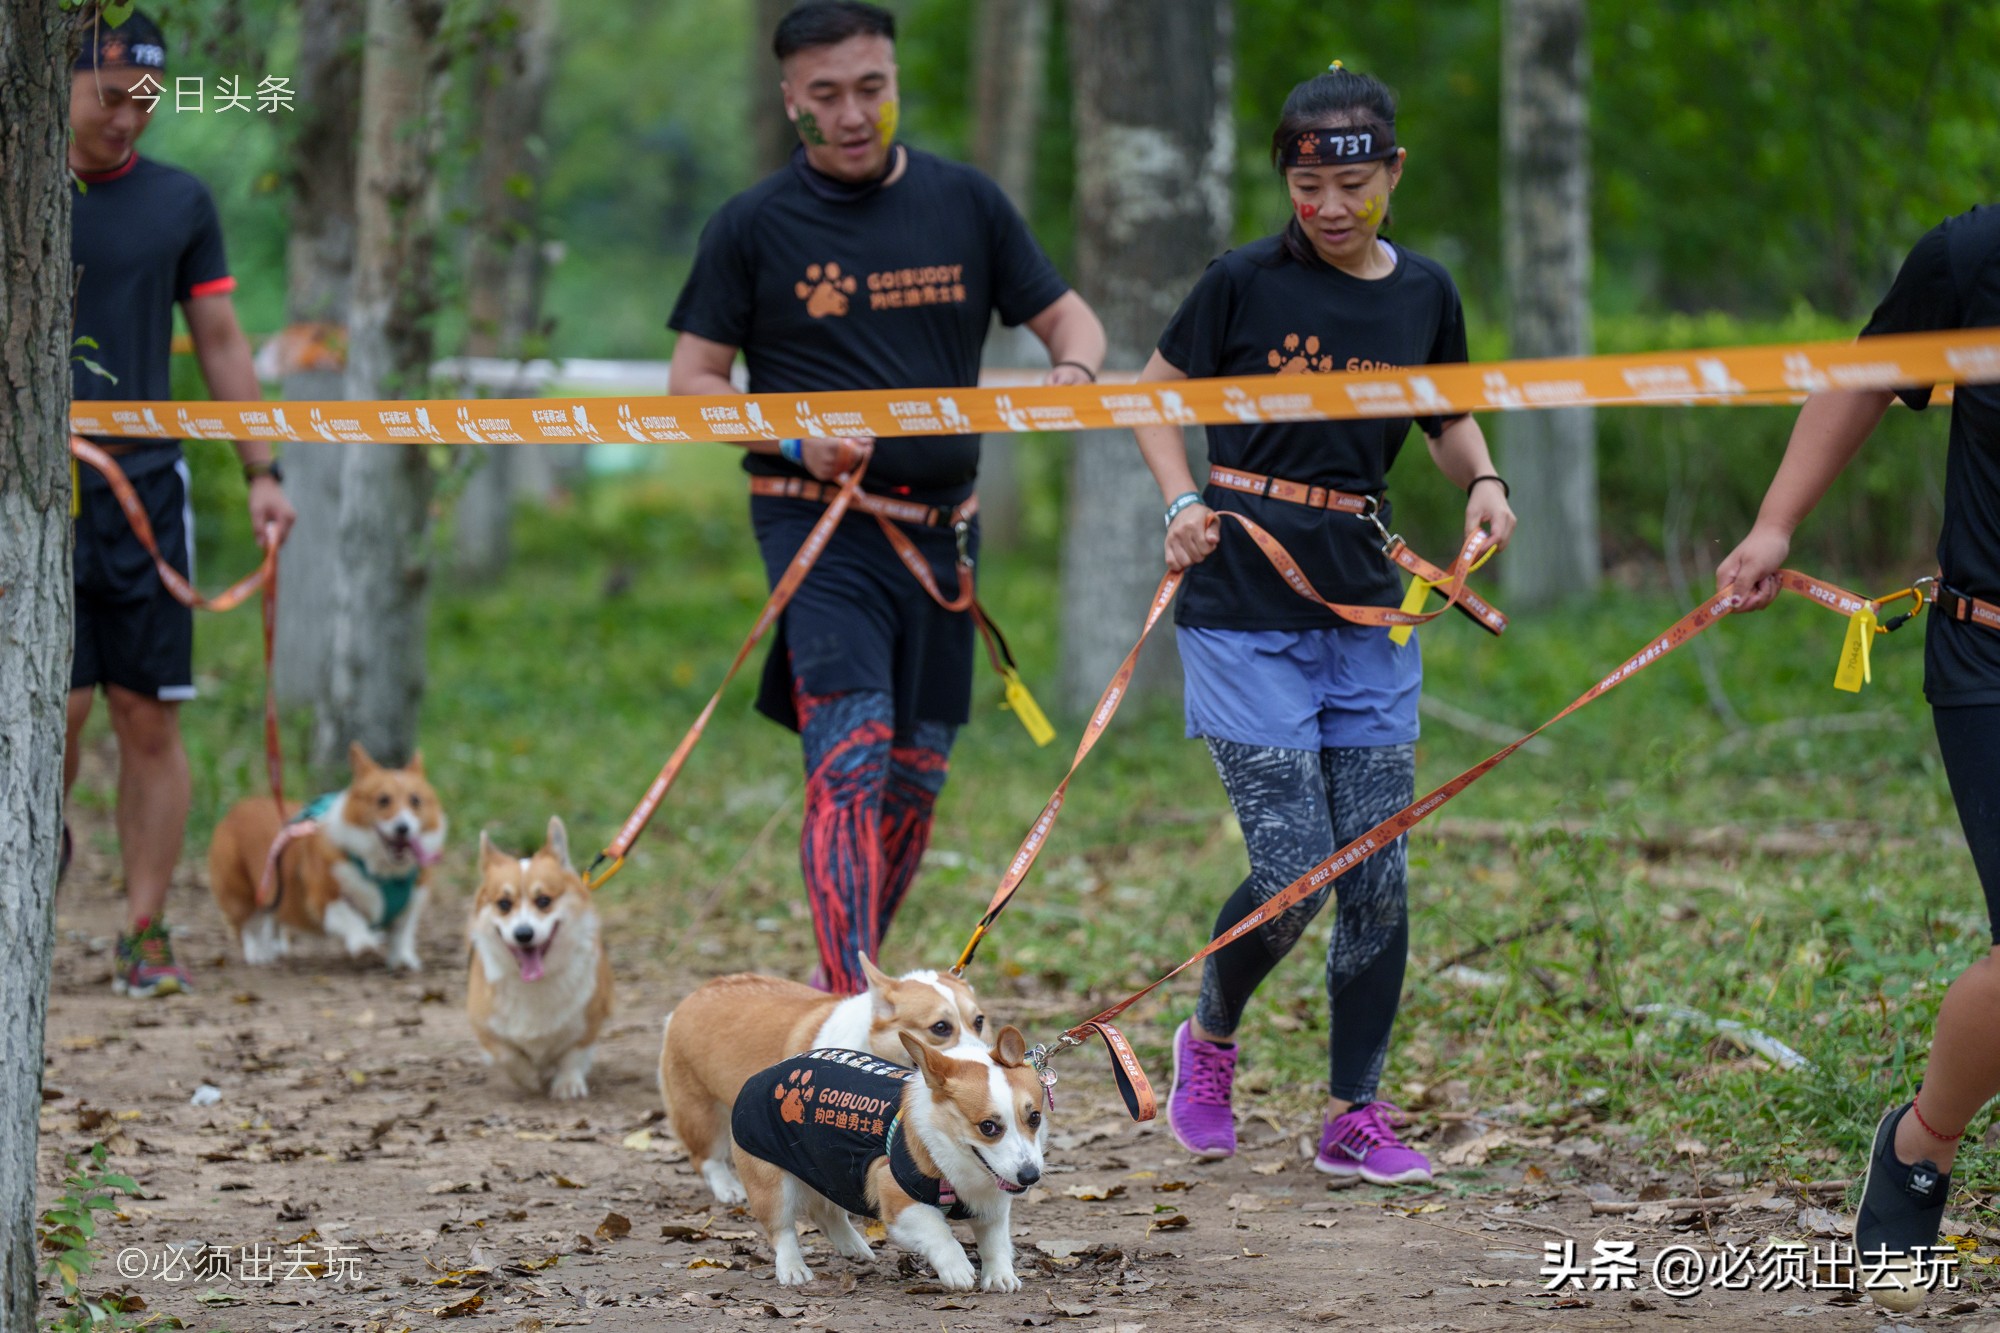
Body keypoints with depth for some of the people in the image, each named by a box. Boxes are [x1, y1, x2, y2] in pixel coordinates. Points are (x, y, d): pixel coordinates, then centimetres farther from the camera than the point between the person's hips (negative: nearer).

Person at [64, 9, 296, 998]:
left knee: (148, 718, 0)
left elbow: (220, 340, 14)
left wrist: (261, 471, 9)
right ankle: (44, 842, 20)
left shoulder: (181, 202, 10)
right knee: (58, 703, -9)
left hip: (146, 478, 2)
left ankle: (145, 933, 7)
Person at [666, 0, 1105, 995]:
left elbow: (1068, 316, 13)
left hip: (940, 527, 4)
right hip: (818, 528, -4)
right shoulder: (752, 226, 0)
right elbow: (693, 382, 2)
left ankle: (851, 982, 27)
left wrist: (1073, 373, -11)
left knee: (916, 776, 10)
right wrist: (796, 440, -15)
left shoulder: (966, 203, 9)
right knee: (850, 765, -18)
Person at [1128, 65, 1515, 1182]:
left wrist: (1483, 481, 2)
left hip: (1367, 608, 4)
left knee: (1379, 875, 2)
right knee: (1293, 870, -9)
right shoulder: (1245, 283, -4)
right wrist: (1183, 502, -6)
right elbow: (1158, 394, 9)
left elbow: (1451, 415, 22)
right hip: (1245, 609, -4)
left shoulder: (1423, 294, 6)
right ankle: (1210, 1042, 19)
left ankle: (1357, 1116, 13)